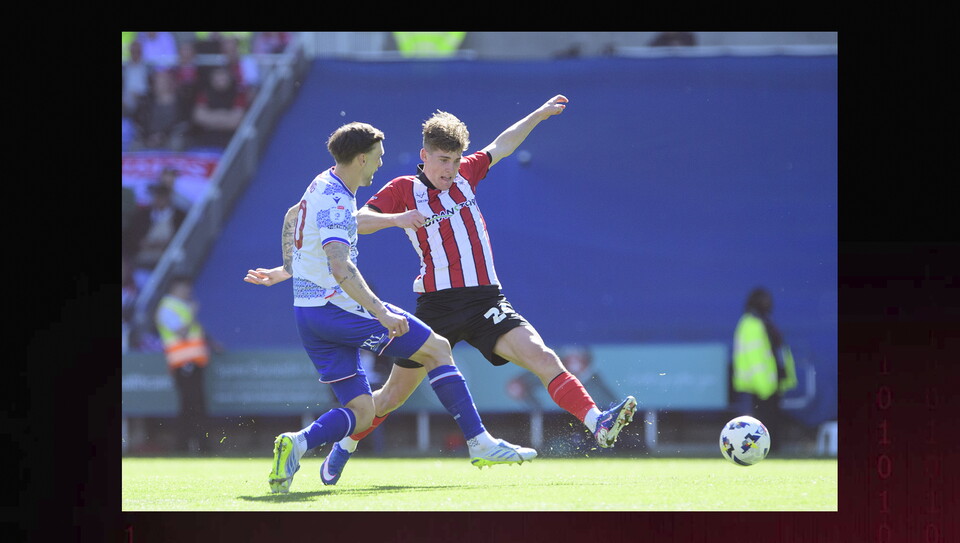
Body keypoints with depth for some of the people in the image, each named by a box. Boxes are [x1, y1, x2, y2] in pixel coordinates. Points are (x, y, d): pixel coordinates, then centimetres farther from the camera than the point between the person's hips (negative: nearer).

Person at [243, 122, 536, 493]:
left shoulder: (325, 185, 14)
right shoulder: (334, 201, -18)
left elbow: (292, 217, 34)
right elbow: (340, 267, -31)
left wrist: (287, 268, 47)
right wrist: (381, 313, -37)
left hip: (309, 311, 10)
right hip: (336, 307, -10)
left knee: (361, 412, 5)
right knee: (437, 348, -1)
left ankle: (297, 444, -18)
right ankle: (480, 443, 0)